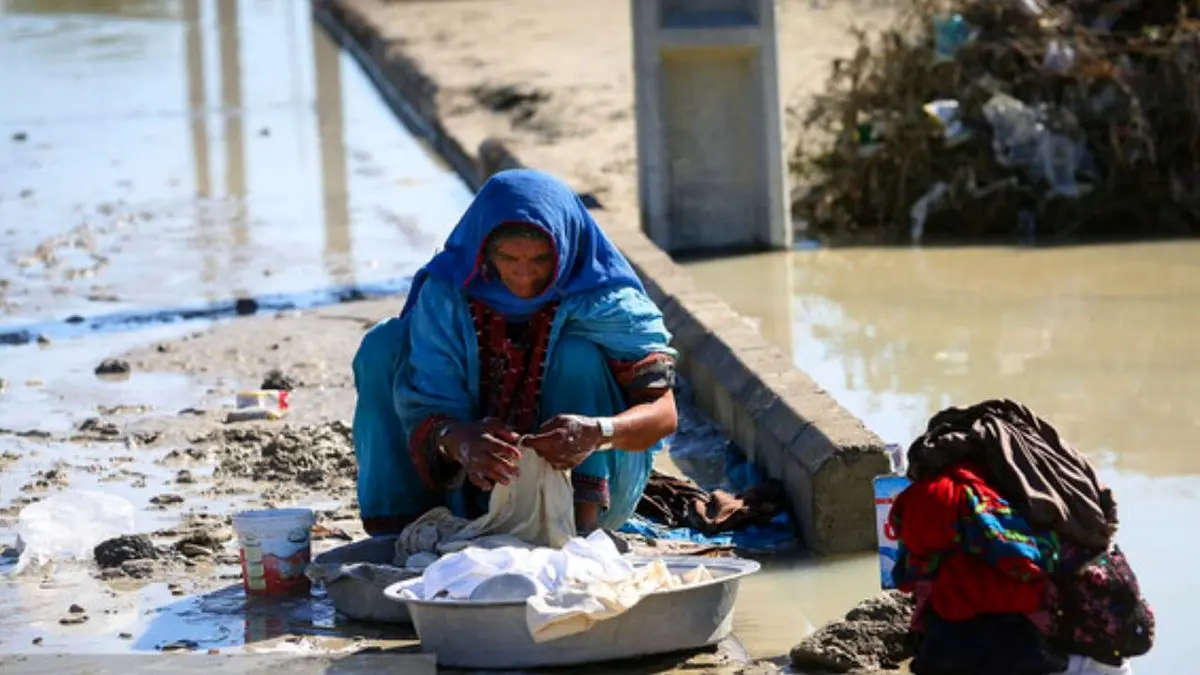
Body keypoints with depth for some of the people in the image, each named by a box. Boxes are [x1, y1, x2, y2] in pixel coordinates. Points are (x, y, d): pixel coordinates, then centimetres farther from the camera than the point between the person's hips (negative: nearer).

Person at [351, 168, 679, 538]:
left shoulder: (603, 300, -20)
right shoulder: (447, 292, -17)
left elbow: (663, 414, -26)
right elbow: (427, 412, -22)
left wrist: (599, 432, -49)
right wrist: (459, 439, -48)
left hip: (585, 481, -2)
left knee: (579, 354, -27)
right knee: (385, 346, -14)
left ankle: (581, 519, -31)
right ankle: (403, 529, -14)